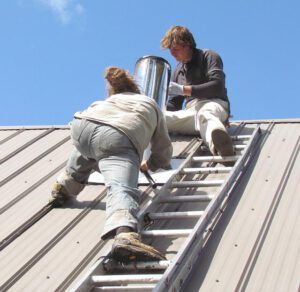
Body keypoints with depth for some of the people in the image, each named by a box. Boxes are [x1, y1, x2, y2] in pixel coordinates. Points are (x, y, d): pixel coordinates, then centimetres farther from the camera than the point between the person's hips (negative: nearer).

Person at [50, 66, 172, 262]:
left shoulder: (111, 100, 44)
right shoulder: (151, 105, 38)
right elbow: (164, 151, 38)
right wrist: (150, 165, 58)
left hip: (82, 125, 4)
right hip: (117, 138, -4)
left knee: (85, 154, 40)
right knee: (122, 189, -27)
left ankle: (64, 187, 59)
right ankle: (126, 235, -54)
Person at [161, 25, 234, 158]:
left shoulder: (208, 57, 6)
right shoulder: (178, 71, 26)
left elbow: (217, 86, -10)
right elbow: (174, 105, 24)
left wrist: (184, 89, -15)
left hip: (213, 104, -6)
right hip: (191, 111, 6)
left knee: (204, 114, -44)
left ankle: (219, 144, -77)